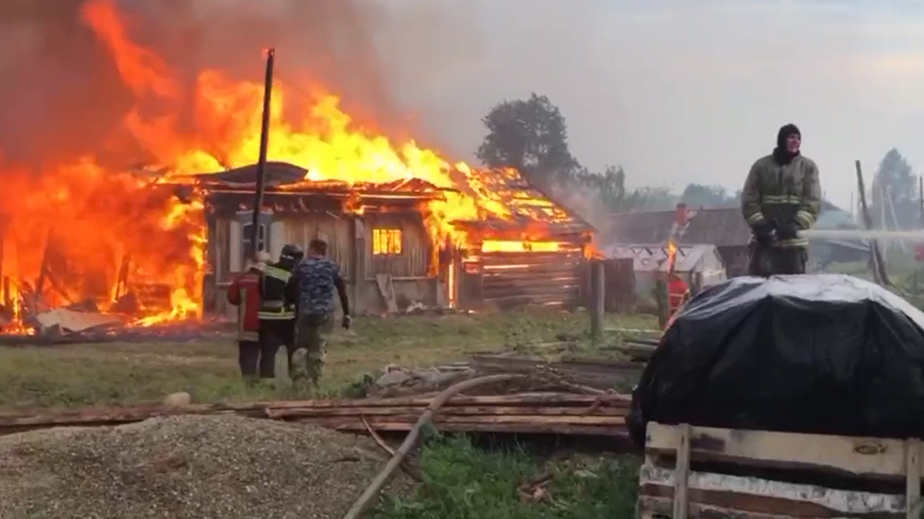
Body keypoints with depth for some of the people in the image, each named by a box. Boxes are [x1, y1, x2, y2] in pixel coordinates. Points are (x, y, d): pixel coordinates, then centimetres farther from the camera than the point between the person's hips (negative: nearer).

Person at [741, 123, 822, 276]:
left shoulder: (808, 166, 7)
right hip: (763, 242, 0)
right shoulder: (761, 165, 7)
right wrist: (760, 225, -12)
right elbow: (749, 201, 3)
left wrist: (796, 225, -17)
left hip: (794, 242, 0)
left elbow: (813, 202, -1)